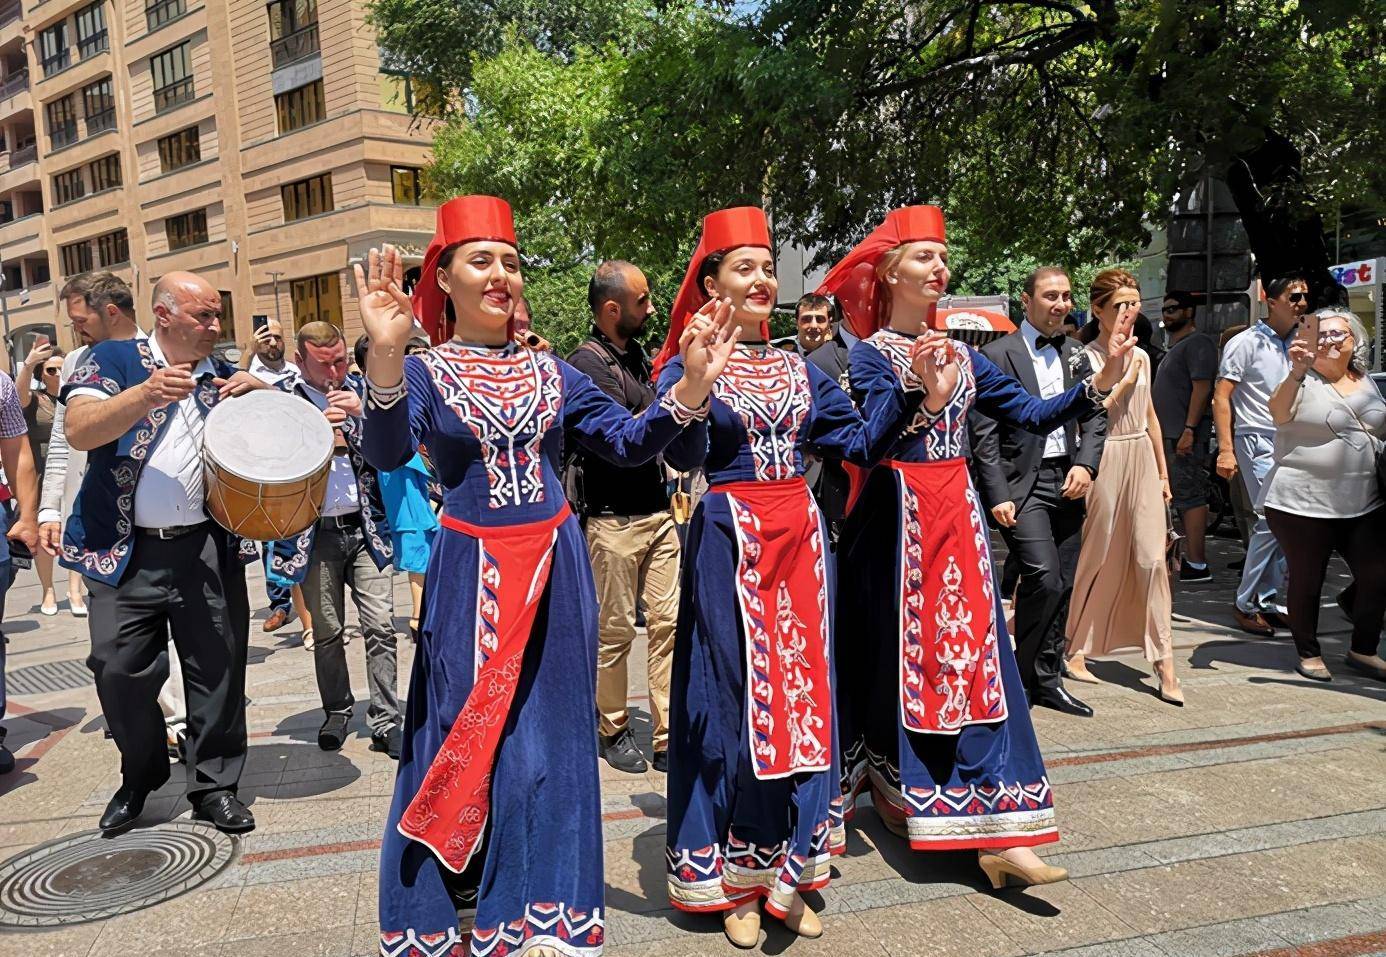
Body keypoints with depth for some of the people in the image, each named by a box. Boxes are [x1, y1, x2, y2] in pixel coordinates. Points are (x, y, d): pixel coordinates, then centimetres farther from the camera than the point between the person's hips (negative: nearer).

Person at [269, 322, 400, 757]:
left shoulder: (361, 390, 6)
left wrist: (364, 412, -14)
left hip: (365, 528, 1)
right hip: (316, 534, -1)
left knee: (380, 626, -4)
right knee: (327, 633, 9)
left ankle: (385, 722, 4)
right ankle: (337, 711, 28)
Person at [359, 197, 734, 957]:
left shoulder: (549, 370, 8)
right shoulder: (424, 372, -2)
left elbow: (630, 443, 2)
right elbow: (387, 455, -21)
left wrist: (694, 383, -13)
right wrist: (385, 354, -36)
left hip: (555, 569, 3)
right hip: (472, 574, -3)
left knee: (548, 742, 10)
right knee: (464, 742, 6)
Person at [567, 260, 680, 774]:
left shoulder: (640, 356, 14)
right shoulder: (587, 363, -10)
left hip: (658, 513, 7)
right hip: (613, 519, -7)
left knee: (668, 622, 5)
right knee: (613, 631, 6)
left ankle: (668, 739, 11)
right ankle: (613, 730, 23)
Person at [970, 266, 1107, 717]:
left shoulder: (1074, 354, 13)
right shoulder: (997, 355, -5)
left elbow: (1095, 417, 14)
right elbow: (984, 433, -9)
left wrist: (1085, 464, -3)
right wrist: (998, 495, -16)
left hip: (1067, 481, 6)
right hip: (1021, 482, -6)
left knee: (1063, 585, 9)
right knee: (1043, 578, -16)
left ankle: (1048, 680, 22)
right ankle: (1022, 678, 3)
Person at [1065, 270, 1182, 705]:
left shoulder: (1142, 357, 13)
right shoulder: (1085, 357, -6)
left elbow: (1150, 417, 20)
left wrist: (1163, 471, 18)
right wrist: (1125, 376, -13)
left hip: (1142, 460, 5)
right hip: (1104, 460, -5)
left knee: (1152, 558, -2)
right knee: (1095, 560, 3)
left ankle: (1164, 664, 0)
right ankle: (1074, 650, 20)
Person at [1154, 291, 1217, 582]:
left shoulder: (1197, 344, -8)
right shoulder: (1175, 347, 23)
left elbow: (1202, 388, -18)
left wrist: (1188, 430, -25)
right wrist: (1163, 433, 22)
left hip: (1185, 436, -11)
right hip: (1172, 435, 11)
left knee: (1190, 497, -11)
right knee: (1186, 497, 12)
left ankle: (1196, 565, -12)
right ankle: (1191, 558, 19)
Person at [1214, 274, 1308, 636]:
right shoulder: (1247, 342, -5)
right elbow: (1221, 397, -9)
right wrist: (1226, 451, -16)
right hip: (1257, 441, -7)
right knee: (1271, 520, -12)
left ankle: (1269, 601, 16)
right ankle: (1246, 602, 0)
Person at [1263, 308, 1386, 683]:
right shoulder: (1303, 381, -5)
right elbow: (1279, 412, -26)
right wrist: (1297, 372, -38)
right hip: (1304, 505, -6)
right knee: (1307, 581, 4)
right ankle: (1308, 653, 21)